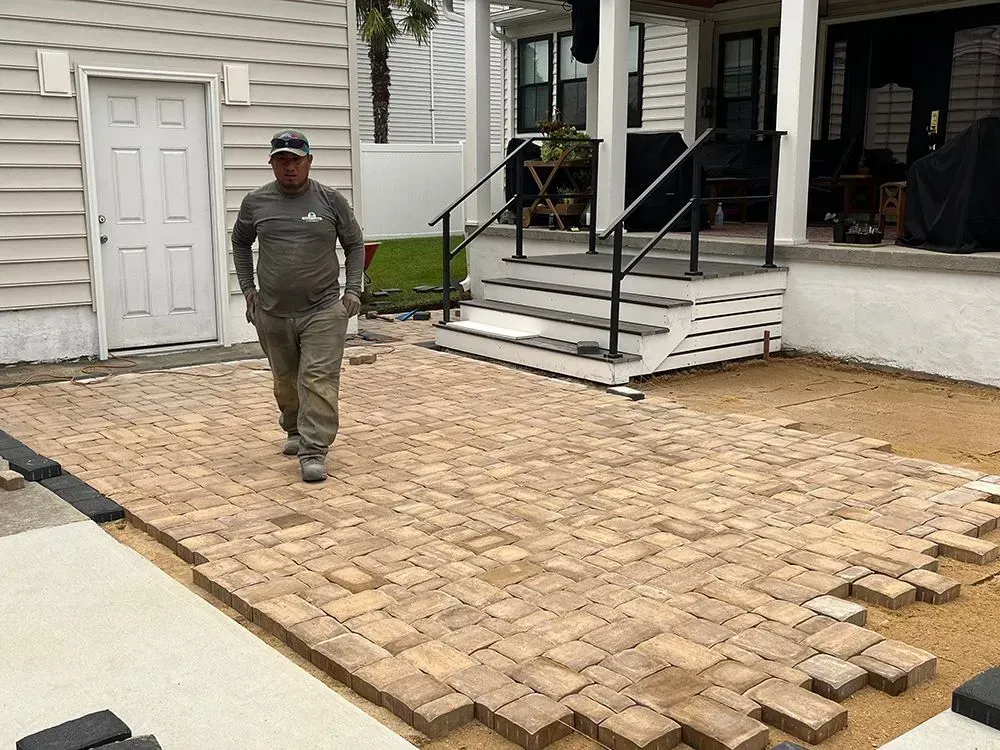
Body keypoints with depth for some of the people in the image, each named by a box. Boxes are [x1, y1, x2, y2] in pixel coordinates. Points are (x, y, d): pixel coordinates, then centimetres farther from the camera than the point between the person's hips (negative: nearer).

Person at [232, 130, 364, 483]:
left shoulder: (331, 201, -2)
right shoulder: (256, 202, 3)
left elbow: (354, 244, 9)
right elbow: (240, 243, 19)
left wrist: (353, 290, 1)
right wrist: (248, 288, 11)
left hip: (324, 311, -3)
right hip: (273, 313, 3)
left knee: (319, 381, -10)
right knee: (286, 381, 16)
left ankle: (314, 451, -6)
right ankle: (295, 431, 40)